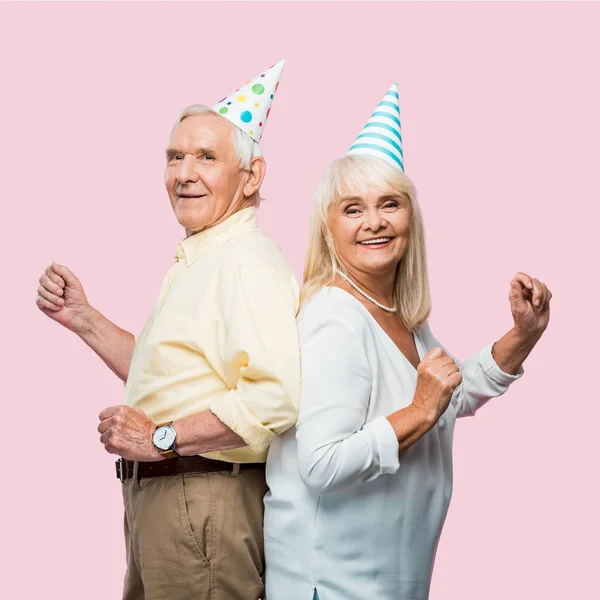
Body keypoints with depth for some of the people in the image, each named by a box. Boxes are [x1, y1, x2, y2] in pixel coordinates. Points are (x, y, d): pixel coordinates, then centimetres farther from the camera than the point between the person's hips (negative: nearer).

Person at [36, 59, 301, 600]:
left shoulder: (247, 262, -18)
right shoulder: (198, 262, 17)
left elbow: (277, 397, -32)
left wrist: (161, 438, -22)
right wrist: (83, 318, 14)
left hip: (206, 507, -10)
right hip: (156, 493, 10)